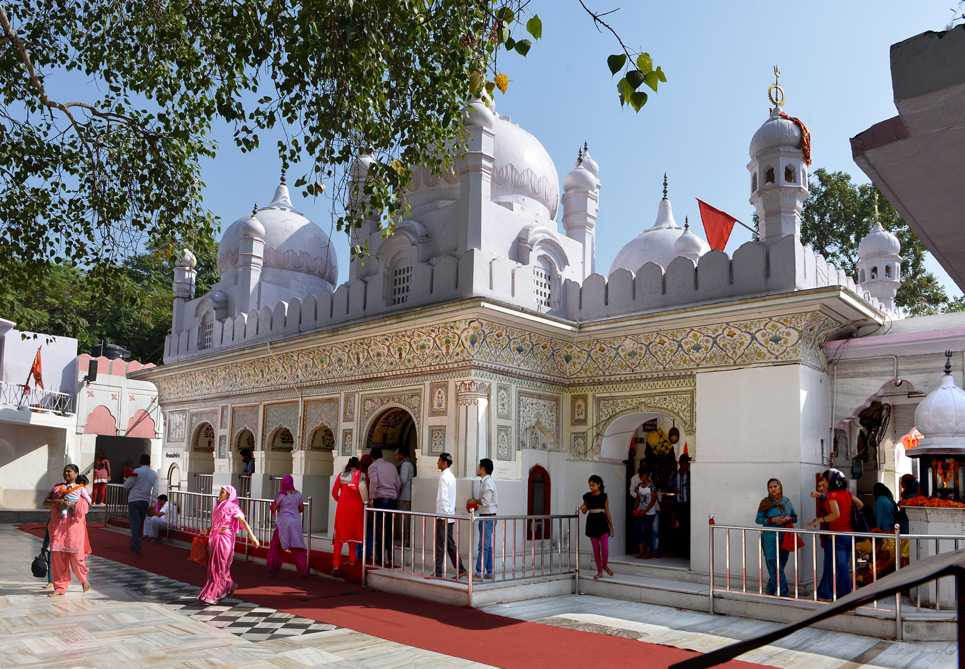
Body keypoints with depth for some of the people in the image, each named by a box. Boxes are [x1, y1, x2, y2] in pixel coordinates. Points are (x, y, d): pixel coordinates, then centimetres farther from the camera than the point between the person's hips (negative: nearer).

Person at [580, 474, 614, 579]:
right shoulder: (587, 496, 4)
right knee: (596, 548, 6)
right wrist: (582, 509, -12)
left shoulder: (604, 496, 0)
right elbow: (584, 510, 13)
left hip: (602, 521, -2)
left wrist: (611, 527, 5)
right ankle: (599, 571, 16)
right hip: (591, 522, 2)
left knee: (605, 547, -9)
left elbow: (607, 512, 4)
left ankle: (605, 565, 18)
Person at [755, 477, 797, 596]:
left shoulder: (787, 501, 7)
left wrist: (789, 518, -9)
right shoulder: (765, 503, -4)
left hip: (785, 538, 4)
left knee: (780, 565, 10)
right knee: (775, 566, -9)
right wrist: (772, 520, -17)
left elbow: (795, 517, 14)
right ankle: (784, 593, -5)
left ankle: (770, 591, 25)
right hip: (770, 538, -4)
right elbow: (758, 519, -4)